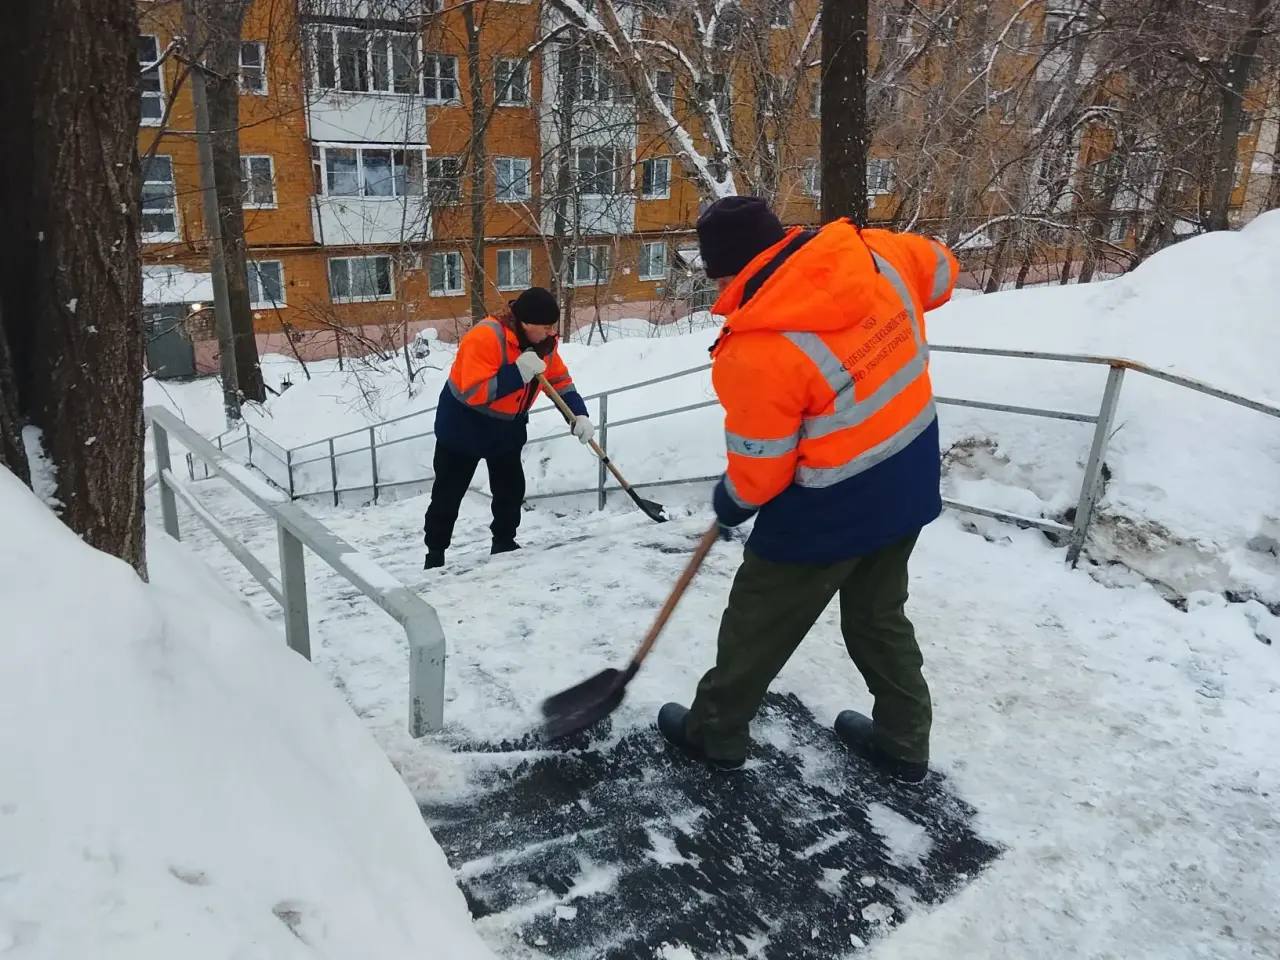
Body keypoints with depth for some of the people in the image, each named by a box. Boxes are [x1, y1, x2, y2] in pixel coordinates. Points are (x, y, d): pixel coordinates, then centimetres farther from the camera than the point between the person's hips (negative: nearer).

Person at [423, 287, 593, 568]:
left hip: (507, 428, 6)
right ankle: (435, 553, 18)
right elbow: (474, 393, -35)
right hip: (463, 426, -6)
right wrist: (518, 373, -40)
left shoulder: (545, 343, -8)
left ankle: (504, 543, 29)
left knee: (512, 490, 10)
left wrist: (579, 415, -17)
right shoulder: (484, 337, -32)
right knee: (448, 494, 5)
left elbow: (561, 383, -1)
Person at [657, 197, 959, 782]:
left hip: (832, 510, -7)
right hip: (909, 484, 7)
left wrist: (731, 502, 5)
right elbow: (941, 272, 13)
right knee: (880, 615, 25)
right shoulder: (879, 256, -10)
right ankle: (904, 743, 39)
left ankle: (715, 732, 33)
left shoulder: (755, 352, -27)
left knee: (760, 620, 14)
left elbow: (758, 472, -17)